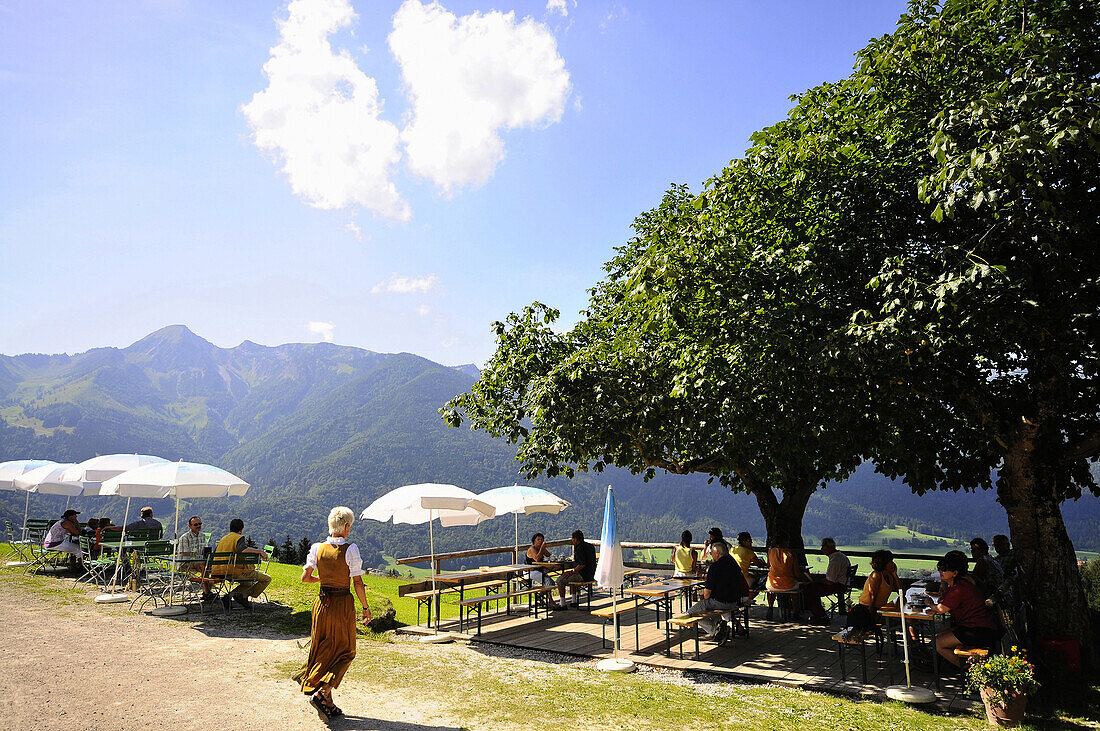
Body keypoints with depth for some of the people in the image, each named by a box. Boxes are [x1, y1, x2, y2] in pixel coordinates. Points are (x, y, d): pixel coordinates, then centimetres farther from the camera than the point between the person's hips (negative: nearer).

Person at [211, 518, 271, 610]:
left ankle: (228, 596, 9)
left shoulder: (223, 539, 17)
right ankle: (244, 595, -12)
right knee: (267, 579, -2)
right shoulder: (239, 538, -8)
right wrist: (259, 551, -23)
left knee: (248, 583, 34)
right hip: (236, 570, -9)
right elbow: (242, 549, -30)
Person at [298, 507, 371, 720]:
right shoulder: (350, 550, -14)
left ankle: (328, 704, 20)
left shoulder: (317, 548, -2)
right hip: (343, 605, -4)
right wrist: (365, 607, -3)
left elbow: (305, 577, 0)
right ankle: (321, 693, -4)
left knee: (323, 650, 15)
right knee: (344, 652, 11)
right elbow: (357, 583, -13)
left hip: (322, 603, 5)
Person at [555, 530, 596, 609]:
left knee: (560, 580, -2)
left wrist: (572, 572, -19)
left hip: (583, 576, -10)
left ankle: (562, 604, 1)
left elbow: (582, 564, -27)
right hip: (590, 575, 10)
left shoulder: (580, 548, -18)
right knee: (573, 577, 35)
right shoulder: (590, 546, 11)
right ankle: (574, 601, 33)